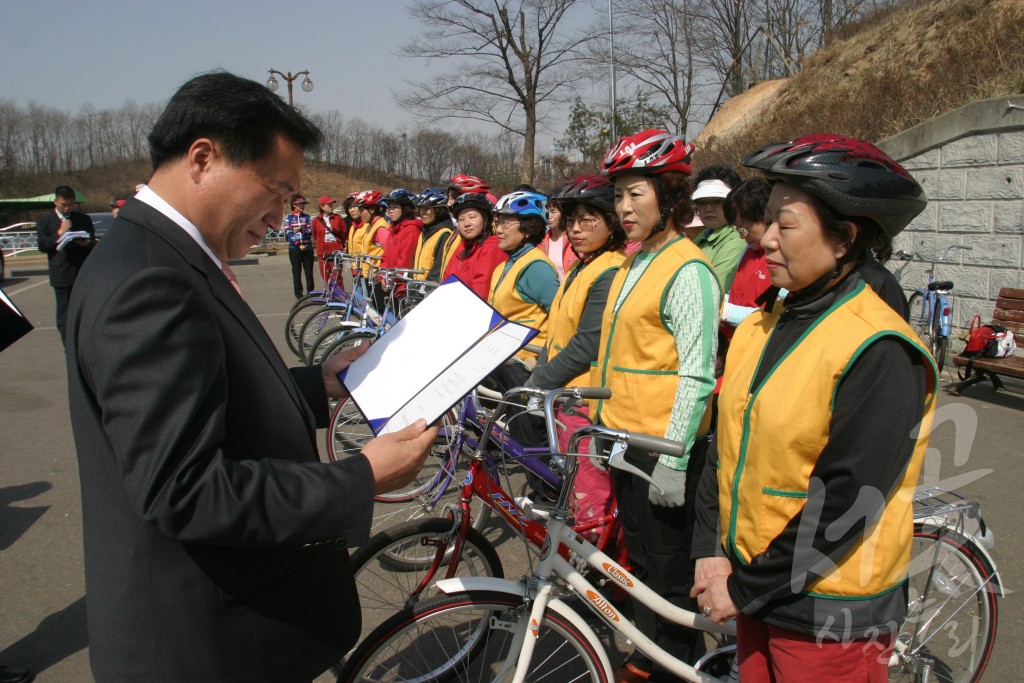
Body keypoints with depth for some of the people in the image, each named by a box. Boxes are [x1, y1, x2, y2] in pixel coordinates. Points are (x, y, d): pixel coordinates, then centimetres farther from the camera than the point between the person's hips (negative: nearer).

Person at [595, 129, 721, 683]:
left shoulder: (688, 271, -16)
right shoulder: (634, 264, 13)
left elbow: (696, 374, -19)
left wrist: (674, 458, -21)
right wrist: (603, 419, 19)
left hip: (663, 444, -9)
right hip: (623, 435, 9)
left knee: (666, 566, 5)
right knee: (637, 555, 19)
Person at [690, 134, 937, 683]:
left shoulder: (879, 353, -20)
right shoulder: (759, 328, 2)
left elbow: (843, 507, -22)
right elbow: (726, 446, 6)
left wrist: (744, 591, -17)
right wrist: (711, 551, -3)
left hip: (831, 615, -6)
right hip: (757, 591, 6)